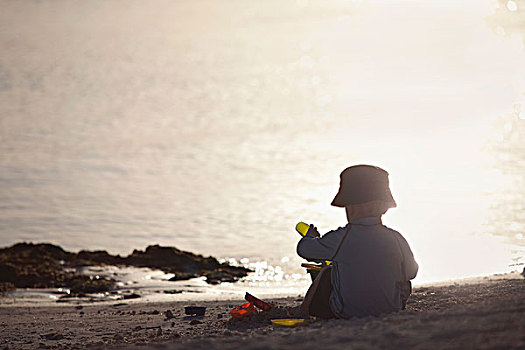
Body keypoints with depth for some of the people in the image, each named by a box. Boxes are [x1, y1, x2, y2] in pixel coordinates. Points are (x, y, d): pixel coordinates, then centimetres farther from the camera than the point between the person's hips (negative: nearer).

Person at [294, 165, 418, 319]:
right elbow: (411, 272, 3)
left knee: (326, 273, 25)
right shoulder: (396, 239, -14)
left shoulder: (340, 239, -19)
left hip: (347, 311, -1)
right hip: (390, 309, 2)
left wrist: (310, 236, 22)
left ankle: (304, 313, 44)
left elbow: (304, 248, -3)